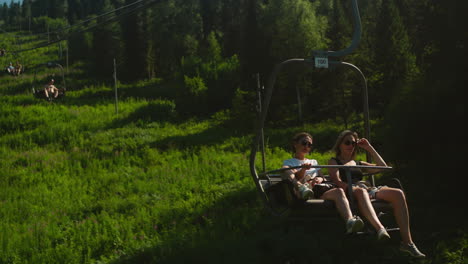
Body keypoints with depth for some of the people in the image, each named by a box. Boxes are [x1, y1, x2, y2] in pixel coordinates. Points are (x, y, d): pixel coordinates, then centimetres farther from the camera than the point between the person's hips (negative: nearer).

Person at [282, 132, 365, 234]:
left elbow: (322, 177, 23)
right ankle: (301, 188, -59)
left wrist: (319, 179, -2)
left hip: (319, 190, 3)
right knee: (285, 171, -28)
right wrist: (303, 169, -20)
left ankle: (350, 221, -54)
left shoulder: (314, 162, 38)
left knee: (339, 191, -31)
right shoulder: (288, 162, 23)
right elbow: (296, 177, 2)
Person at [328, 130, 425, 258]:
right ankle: (380, 228, -68)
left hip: (367, 190, 5)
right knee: (361, 191, -44)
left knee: (397, 193, -22)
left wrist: (369, 148, 28)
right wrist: (352, 187, -18)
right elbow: (337, 181, 1)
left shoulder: (358, 164, 35)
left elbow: (383, 166, 28)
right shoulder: (333, 161, 20)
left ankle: (407, 241, -31)